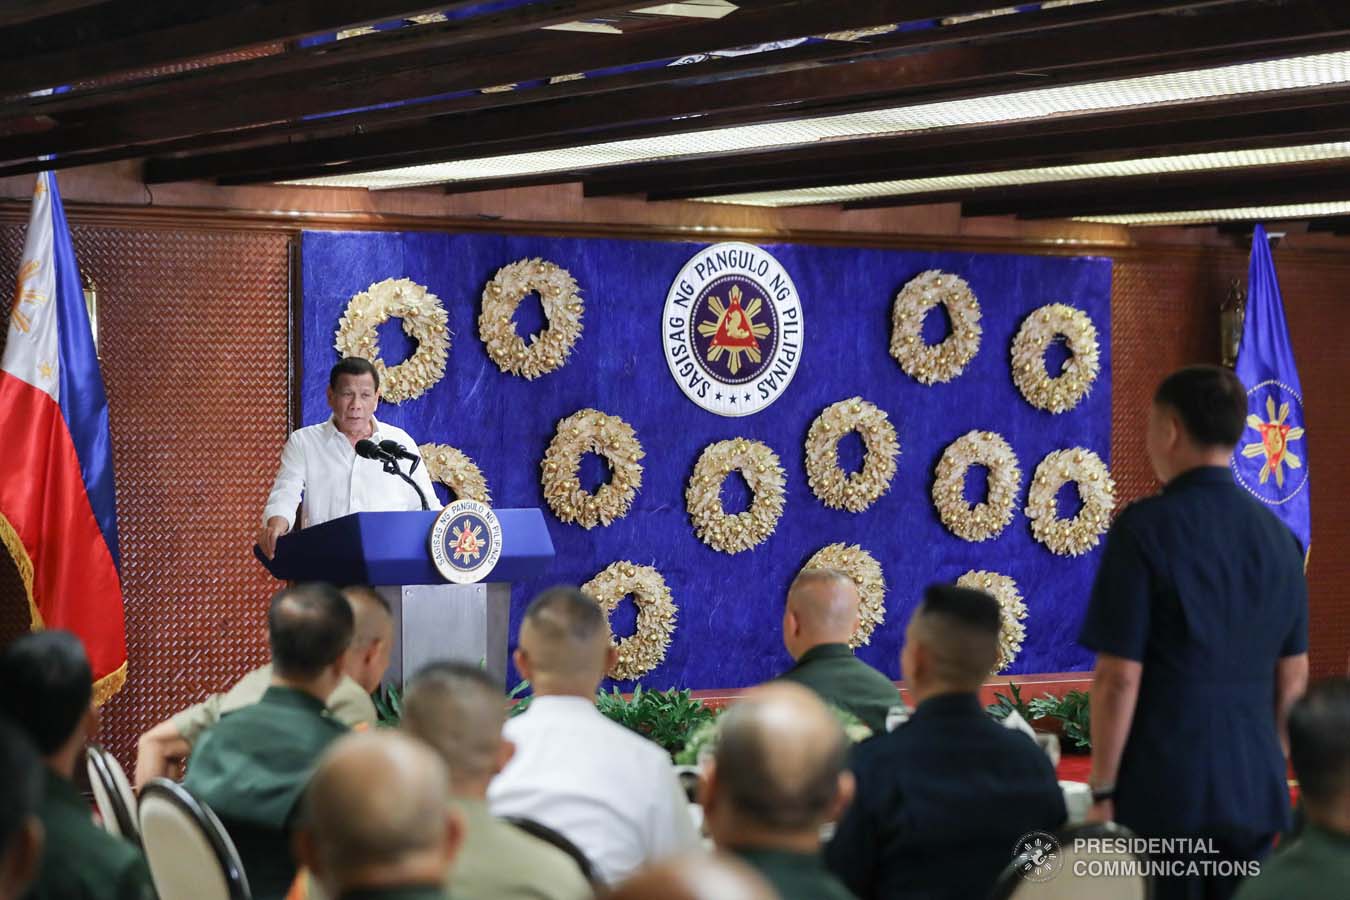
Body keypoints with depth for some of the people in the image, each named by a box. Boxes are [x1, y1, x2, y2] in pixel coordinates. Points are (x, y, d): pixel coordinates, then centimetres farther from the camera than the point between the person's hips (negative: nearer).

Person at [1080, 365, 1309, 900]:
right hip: (1255, 787, 5)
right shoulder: (1278, 536, 7)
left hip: (1165, 786, -5)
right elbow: (1293, 678, 12)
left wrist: (1102, 791, -6)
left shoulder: (1145, 528, -11)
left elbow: (1119, 677, -14)